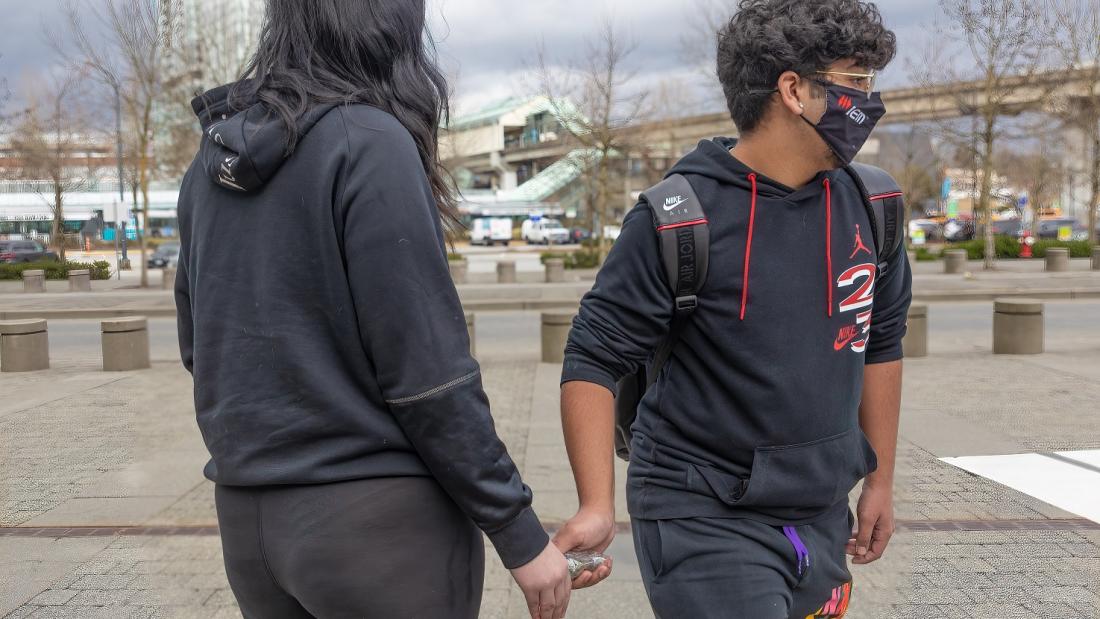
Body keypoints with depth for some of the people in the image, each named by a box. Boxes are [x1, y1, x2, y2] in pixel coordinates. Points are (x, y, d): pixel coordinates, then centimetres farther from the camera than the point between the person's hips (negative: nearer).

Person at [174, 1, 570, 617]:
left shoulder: (213, 159, 6)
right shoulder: (368, 142, -15)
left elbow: (200, 346, 13)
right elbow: (426, 372, -18)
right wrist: (520, 532, -11)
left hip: (247, 518, 7)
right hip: (376, 517, -6)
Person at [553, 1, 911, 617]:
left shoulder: (866, 208, 1)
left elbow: (879, 341, 12)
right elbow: (595, 359, -13)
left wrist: (880, 480, 16)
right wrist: (598, 506, -21)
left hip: (822, 521, 6)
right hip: (707, 521, -6)